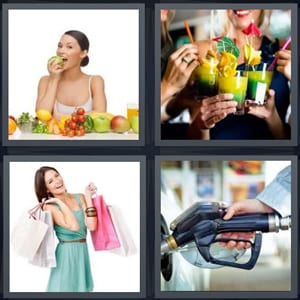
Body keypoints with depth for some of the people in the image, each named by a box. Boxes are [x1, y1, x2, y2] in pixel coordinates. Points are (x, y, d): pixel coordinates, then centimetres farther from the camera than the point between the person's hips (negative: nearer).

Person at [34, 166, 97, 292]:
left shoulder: (80, 198, 3)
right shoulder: (50, 207, -11)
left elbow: (91, 226, -11)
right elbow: (73, 226, -25)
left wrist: (88, 197, -7)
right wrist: (60, 202, -17)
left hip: (83, 253, 5)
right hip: (66, 254, -5)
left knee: (81, 288, 13)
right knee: (66, 288, 2)